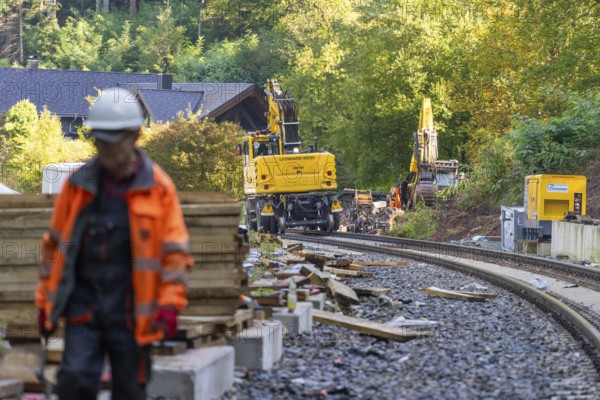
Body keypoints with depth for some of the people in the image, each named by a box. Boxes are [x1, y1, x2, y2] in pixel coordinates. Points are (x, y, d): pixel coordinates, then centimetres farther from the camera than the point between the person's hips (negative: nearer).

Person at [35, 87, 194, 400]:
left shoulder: (158, 187, -1)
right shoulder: (78, 185, 5)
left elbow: (175, 249, -1)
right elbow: (55, 243, 12)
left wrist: (169, 303, -10)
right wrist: (45, 300, 11)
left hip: (131, 313, -1)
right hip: (84, 307, 1)